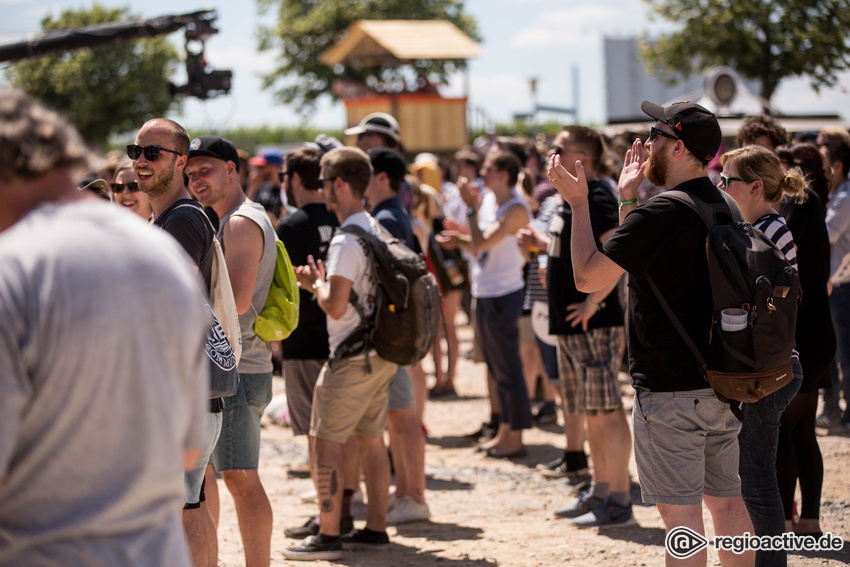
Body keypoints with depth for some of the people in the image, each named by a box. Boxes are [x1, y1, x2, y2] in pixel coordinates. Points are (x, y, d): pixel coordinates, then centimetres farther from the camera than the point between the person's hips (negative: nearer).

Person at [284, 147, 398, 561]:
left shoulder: (347, 240, -18)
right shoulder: (376, 230, 11)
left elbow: (336, 306, -22)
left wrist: (316, 283, -4)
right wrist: (317, 283, 14)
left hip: (352, 357, -9)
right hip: (380, 353, 9)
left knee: (325, 442, -3)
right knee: (371, 439, 14)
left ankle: (328, 536, -2)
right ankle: (375, 529, 18)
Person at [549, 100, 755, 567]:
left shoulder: (659, 214, -18)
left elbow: (587, 276, -13)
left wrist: (578, 202, -3)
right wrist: (627, 198, 23)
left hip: (668, 391, -8)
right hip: (721, 384, 8)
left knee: (680, 512, -5)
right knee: (727, 502, 15)